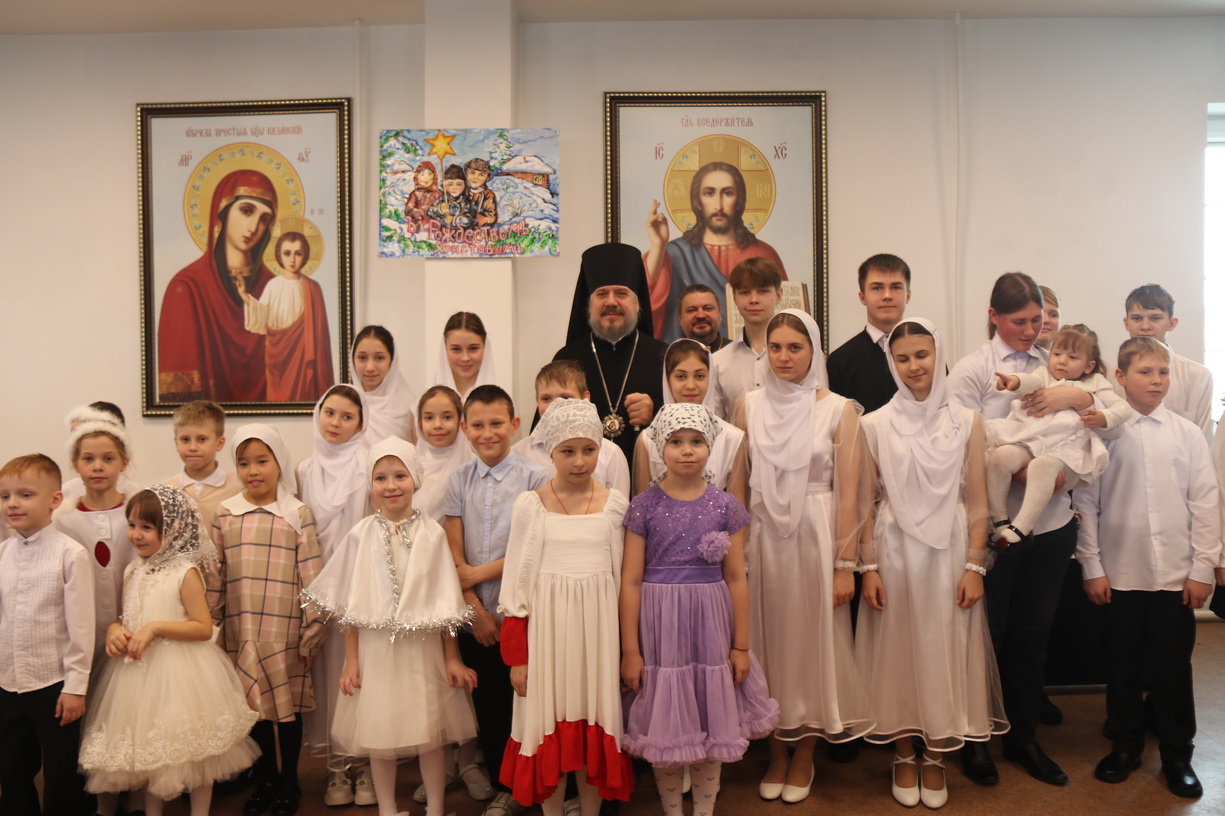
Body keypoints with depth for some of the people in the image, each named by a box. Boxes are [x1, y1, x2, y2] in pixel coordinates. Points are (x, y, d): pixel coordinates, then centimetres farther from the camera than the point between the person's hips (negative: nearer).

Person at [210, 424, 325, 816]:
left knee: (288, 706, 8)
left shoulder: (298, 513, -4)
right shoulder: (225, 513, 3)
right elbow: (214, 574, 6)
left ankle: (289, 783, 25)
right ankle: (265, 780, 30)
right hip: (240, 633, 2)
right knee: (256, 706, 12)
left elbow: (310, 575, -4)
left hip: (285, 632, -2)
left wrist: (312, 630, -5)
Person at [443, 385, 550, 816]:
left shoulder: (535, 477, -7)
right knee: (487, 704, 13)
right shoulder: (459, 480, 4)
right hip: (475, 616, 4)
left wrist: (480, 573, -8)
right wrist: (476, 609, -5)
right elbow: (453, 553, 1)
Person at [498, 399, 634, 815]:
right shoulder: (530, 504, -3)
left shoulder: (614, 503, 1)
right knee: (550, 724, 7)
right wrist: (516, 656, -3)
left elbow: (622, 576, 6)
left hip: (599, 626, 1)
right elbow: (516, 581, -1)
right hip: (547, 626, -1)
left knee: (596, 726, 10)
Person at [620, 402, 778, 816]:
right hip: (659, 626, -1)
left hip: (710, 626, 1)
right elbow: (631, 581, -5)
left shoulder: (725, 506, 0)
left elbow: (736, 578, 3)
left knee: (711, 722, 12)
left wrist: (741, 645, 3)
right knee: (664, 726, 10)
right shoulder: (644, 506, -5)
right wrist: (630, 651, -5)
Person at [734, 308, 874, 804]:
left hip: (815, 536, -2)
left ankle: (804, 757, 27)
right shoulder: (750, 405, 3)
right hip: (762, 537, 2)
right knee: (768, 640, 10)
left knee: (814, 641, 7)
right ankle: (776, 753, 28)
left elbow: (848, 494, -7)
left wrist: (845, 565, -9)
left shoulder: (839, 410, -5)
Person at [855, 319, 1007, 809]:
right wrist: (868, 568, -4)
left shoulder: (966, 422, 2)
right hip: (894, 553, 0)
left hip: (949, 554, 1)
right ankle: (904, 757, 24)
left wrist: (975, 567, -4)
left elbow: (977, 503, 2)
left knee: (944, 653, 7)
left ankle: (935, 760, 24)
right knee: (898, 653, 7)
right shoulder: (875, 425, 0)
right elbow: (867, 504, 0)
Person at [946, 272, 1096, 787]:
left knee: (1033, 632, 14)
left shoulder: (1052, 365, 10)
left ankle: (1023, 736, 30)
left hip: (1052, 521, 4)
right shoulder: (972, 369, -4)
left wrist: (1072, 395, -11)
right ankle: (974, 740, 25)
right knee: (988, 632, 8)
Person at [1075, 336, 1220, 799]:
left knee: (1174, 668, 10)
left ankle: (1177, 756, 26)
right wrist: (1092, 567, -3)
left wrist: (1203, 568, -1)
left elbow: (1206, 502, 2)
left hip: (1177, 575, 1)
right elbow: (1086, 501, -2)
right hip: (1120, 574, -1)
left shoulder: (1187, 434, 2)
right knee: (1123, 666, 11)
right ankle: (1125, 746, 28)